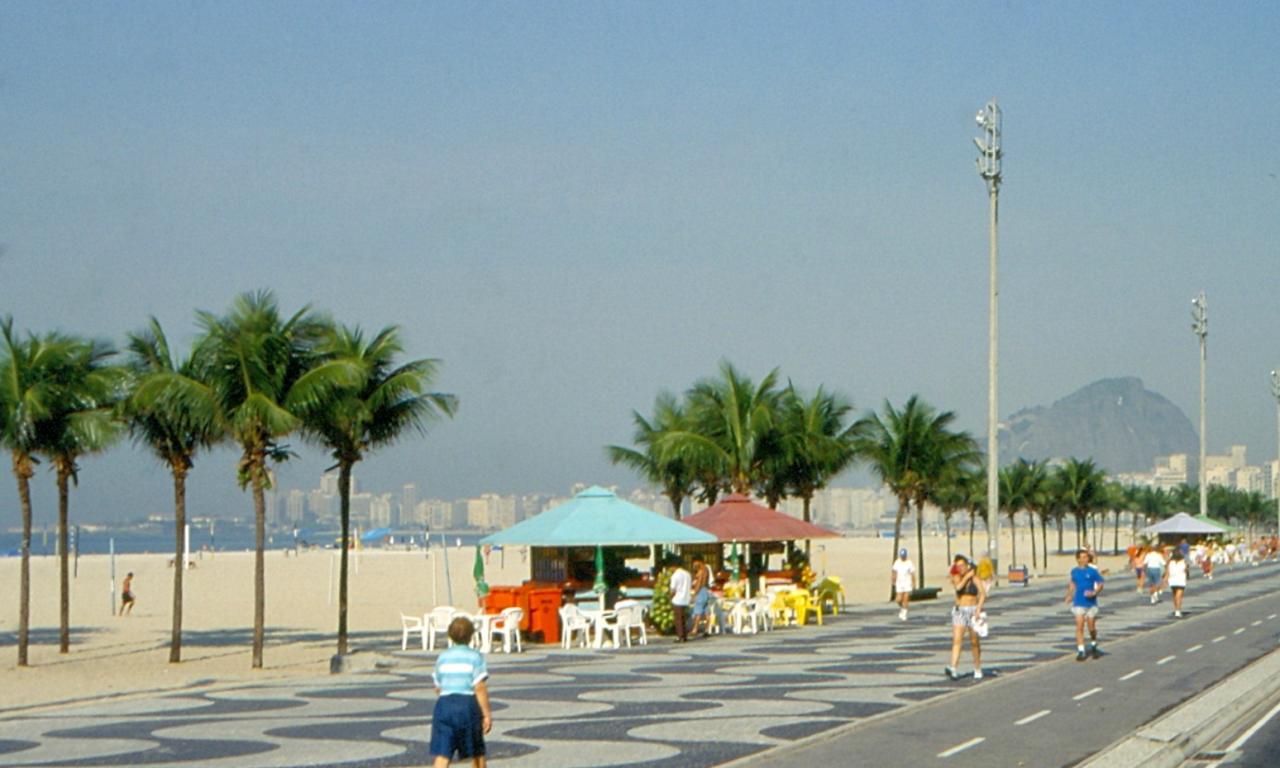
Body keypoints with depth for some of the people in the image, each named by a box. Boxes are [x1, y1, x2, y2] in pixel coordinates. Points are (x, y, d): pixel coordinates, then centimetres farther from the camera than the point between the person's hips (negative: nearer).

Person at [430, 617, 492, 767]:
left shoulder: (443, 657, 11)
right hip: (468, 704, -3)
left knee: (442, 755, -5)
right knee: (477, 752, 17)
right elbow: (480, 688, -9)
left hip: (444, 704, 3)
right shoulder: (475, 656, -2)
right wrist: (487, 715, -6)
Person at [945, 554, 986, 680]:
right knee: (957, 640, -12)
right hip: (959, 611, 2)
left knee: (975, 642, 5)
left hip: (973, 611, -2)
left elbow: (983, 594, -15)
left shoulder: (975, 578, -4)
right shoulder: (956, 578, 3)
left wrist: (978, 609, -27)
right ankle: (953, 669, -26)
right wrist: (967, 576, -10)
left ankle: (977, 669, 20)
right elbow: (958, 586, -19)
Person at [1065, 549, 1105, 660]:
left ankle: (1093, 646, 34)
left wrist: (1094, 592, -18)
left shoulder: (1093, 571, -5)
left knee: (1092, 628, 7)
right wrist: (1070, 596, 24)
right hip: (1079, 604, 1)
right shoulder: (1074, 571, 4)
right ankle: (1080, 651, -9)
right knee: (1079, 627, -9)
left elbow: (1100, 584, -2)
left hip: (1091, 603, -1)